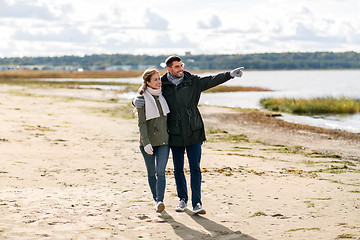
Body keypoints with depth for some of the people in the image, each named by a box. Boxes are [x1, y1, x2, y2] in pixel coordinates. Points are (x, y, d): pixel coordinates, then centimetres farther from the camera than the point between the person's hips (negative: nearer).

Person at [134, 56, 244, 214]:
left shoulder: (193, 82, 2)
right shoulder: (162, 86, 0)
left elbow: (212, 80, -6)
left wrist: (230, 74, -20)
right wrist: (136, 101, -16)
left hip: (194, 133, -1)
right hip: (175, 135, 1)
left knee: (195, 168, -5)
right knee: (178, 169, 10)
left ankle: (197, 203, -4)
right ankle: (183, 199, 28)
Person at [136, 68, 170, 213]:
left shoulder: (163, 96, 8)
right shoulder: (142, 99, -7)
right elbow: (141, 123, -12)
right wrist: (146, 143, -20)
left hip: (163, 141, 3)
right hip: (148, 142, -2)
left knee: (160, 172, -9)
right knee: (151, 172, 9)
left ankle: (160, 201, -17)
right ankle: (156, 199, 22)